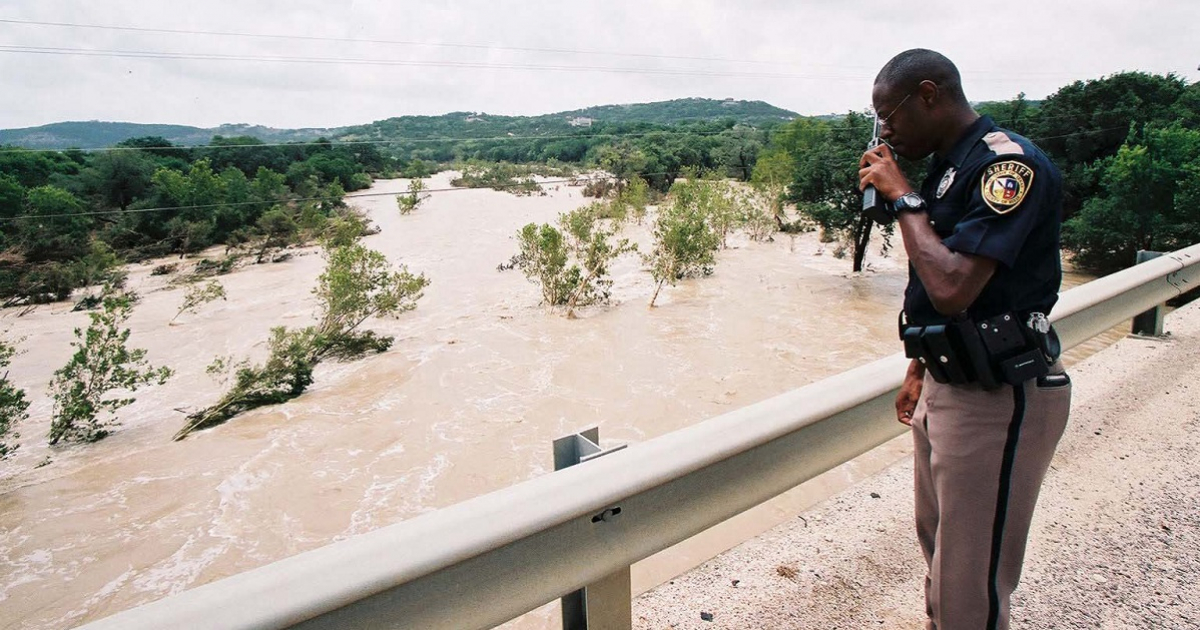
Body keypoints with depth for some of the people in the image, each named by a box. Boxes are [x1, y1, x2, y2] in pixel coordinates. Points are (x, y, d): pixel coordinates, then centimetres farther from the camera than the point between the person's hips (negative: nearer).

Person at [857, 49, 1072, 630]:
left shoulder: (1010, 164, -19)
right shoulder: (947, 167, 11)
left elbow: (952, 290, -30)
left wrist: (902, 198, -19)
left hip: (997, 399, -9)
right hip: (948, 386, 9)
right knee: (938, 546, 24)